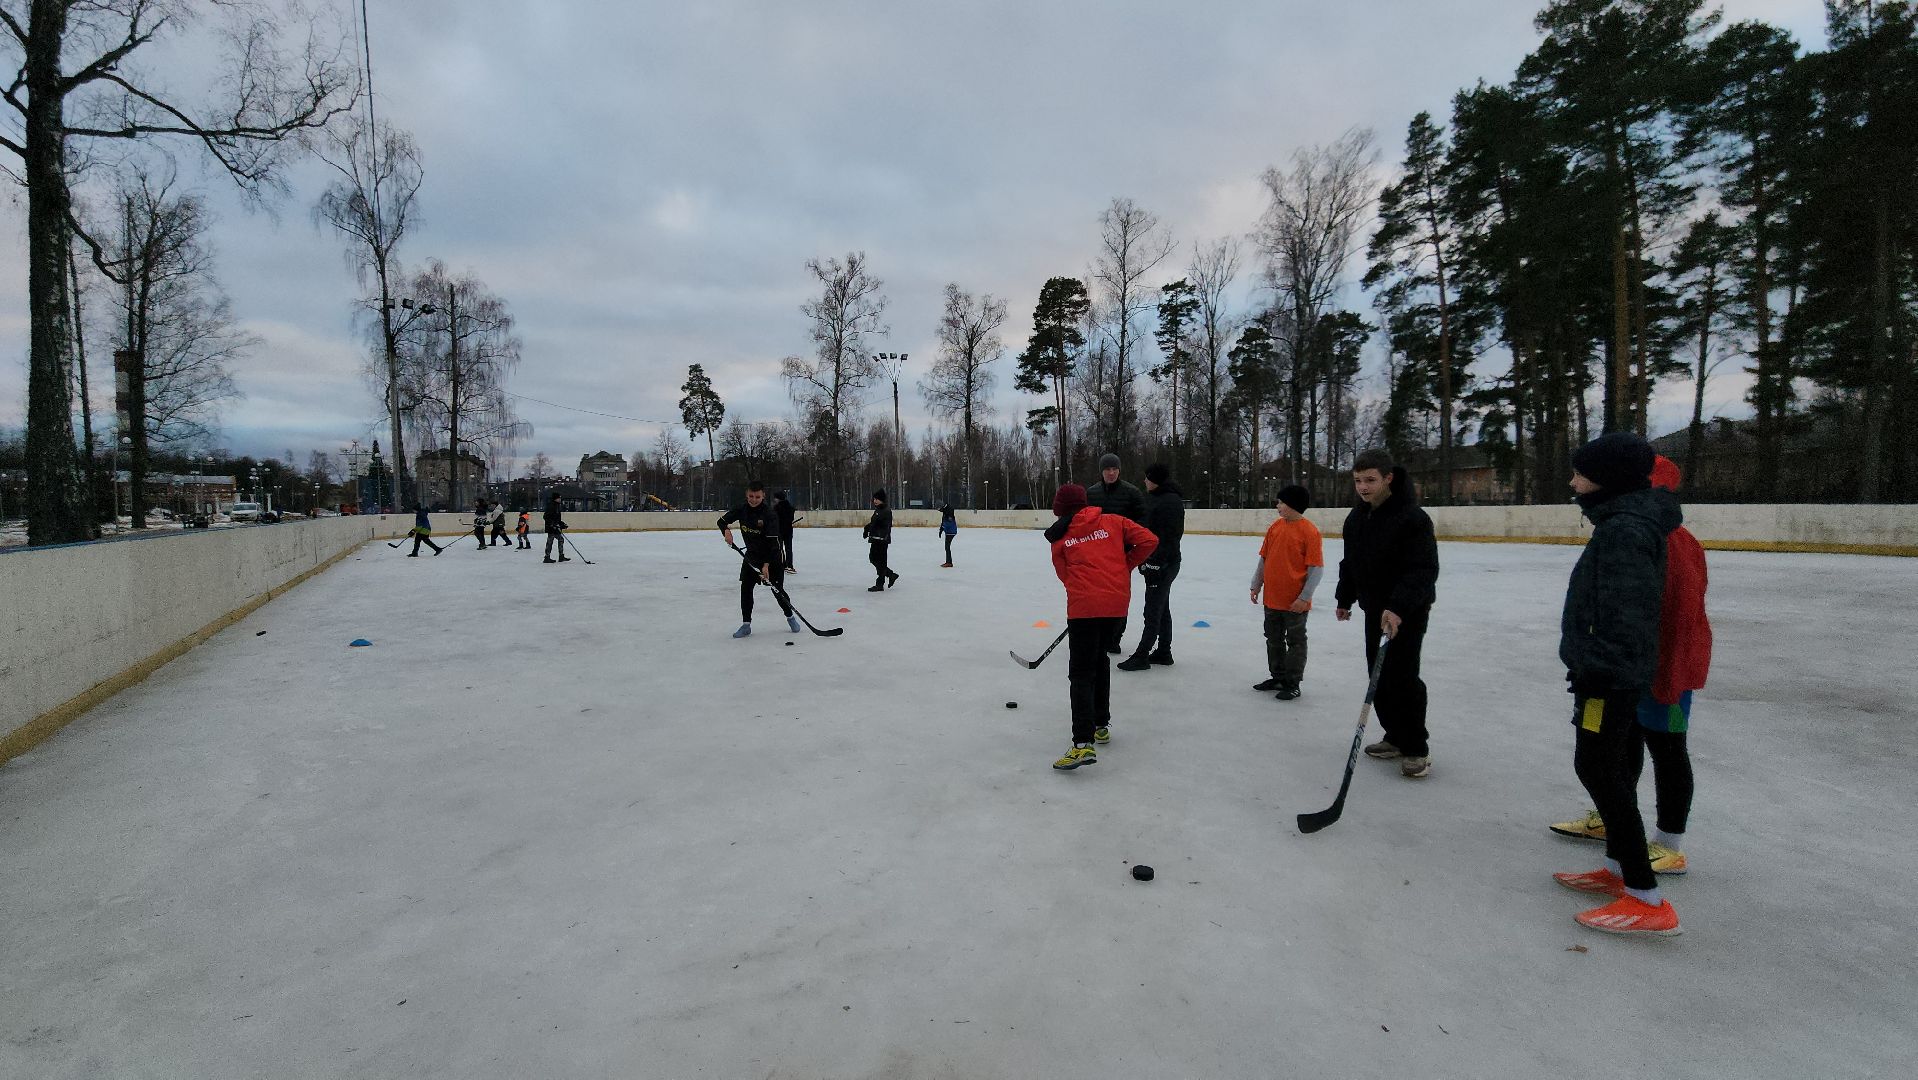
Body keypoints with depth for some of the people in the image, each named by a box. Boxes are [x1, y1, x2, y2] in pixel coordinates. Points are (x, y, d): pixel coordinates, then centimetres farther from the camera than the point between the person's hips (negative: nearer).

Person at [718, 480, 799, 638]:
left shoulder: (770, 515, -24)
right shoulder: (741, 509, -7)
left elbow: (772, 542, -27)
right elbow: (722, 520, 4)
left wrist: (766, 565, -33)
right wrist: (726, 530, -20)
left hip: (773, 556, -5)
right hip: (752, 555, 5)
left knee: (777, 589, -1)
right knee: (746, 588, -4)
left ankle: (790, 617, 22)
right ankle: (746, 625, 3)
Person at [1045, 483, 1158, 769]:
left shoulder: (1060, 537, 9)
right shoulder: (1113, 521, 12)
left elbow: (1065, 575, 10)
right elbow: (1148, 540, 4)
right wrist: (1124, 566, 16)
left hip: (1084, 605, -4)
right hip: (1117, 601, 4)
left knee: (1081, 673, -4)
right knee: (1098, 658, 24)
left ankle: (1083, 744, -17)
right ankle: (1101, 725, 32)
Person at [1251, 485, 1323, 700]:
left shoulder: (1310, 531, -15)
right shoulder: (1276, 526, 4)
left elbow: (1316, 569, -15)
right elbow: (1264, 558, 11)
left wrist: (1304, 597, -18)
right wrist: (1256, 585, 10)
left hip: (1295, 602, -6)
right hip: (1272, 598, 7)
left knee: (1295, 642, 8)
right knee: (1273, 640, 17)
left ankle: (1292, 684, 18)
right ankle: (1277, 677, 33)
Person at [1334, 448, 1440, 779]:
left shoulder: (1412, 517, -20)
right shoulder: (1356, 518, 5)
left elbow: (1425, 570, -26)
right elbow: (1350, 562, 18)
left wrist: (1398, 607, -36)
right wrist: (1345, 598, 22)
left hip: (1408, 611, -8)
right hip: (1375, 608, 8)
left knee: (1401, 676, -10)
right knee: (1379, 675, 10)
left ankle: (1417, 749, 3)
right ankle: (1396, 737, 24)